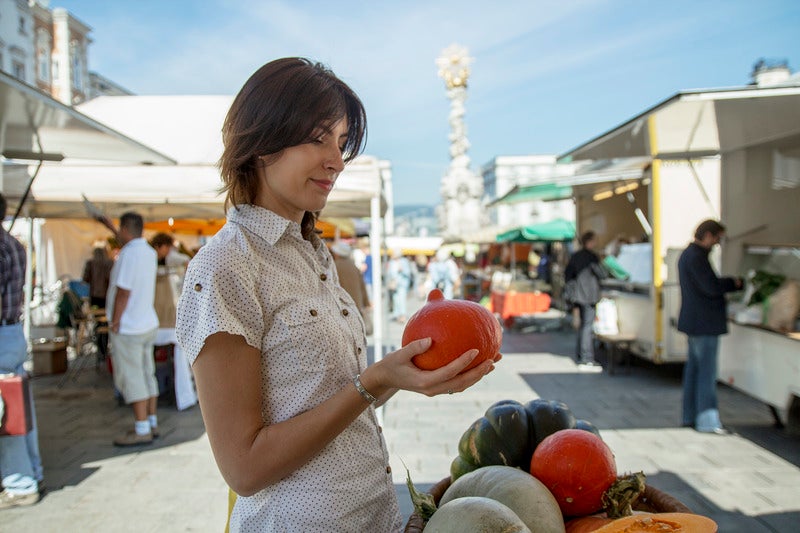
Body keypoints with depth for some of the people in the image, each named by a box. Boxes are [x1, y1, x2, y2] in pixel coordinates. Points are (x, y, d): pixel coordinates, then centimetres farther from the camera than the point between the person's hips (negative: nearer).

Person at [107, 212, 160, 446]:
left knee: (131, 378, -3)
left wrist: (115, 323, -13)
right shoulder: (149, 252, 8)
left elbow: (123, 292, -21)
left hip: (128, 328, -9)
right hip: (148, 323, 9)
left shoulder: (129, 254, -18)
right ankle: (151, 423, 22)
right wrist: (122, 242, 37)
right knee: (147, 375, 14)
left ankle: (142, 430, 0)